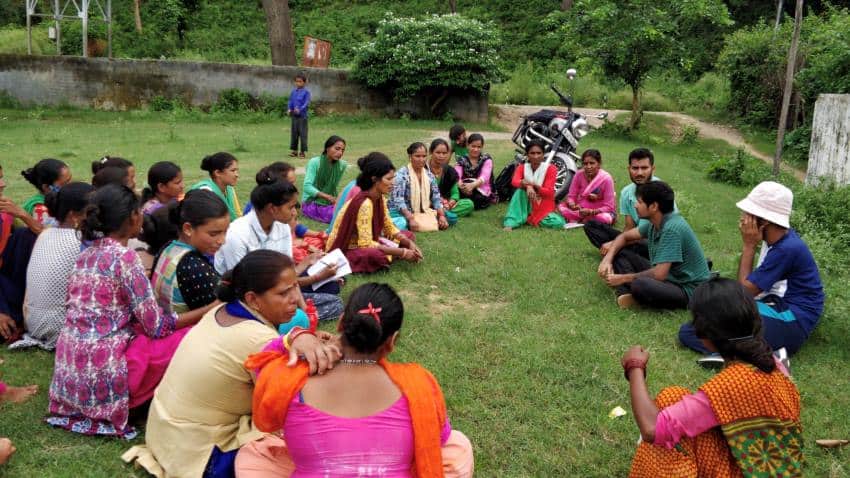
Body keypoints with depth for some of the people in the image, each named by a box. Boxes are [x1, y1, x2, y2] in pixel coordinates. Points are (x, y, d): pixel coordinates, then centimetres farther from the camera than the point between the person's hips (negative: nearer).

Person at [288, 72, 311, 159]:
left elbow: (307, 103, -13)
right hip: (294, 115, 5)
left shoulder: (306, 92, -5)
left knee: (303, 134, -2)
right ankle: (294, 150, 18)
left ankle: (303, 151, 5)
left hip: (302, 116, -5)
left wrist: (300, 109, -25)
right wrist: (289, 109, -7)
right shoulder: (293, 91, 9)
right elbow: (290, 101, 11)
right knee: (294, 133, 10)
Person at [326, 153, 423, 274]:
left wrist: (410, 243, -10)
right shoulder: (364, 204, -28)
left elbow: (389, 227, 7)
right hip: (344, 250, -9)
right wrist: (402, 252, -26)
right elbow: (366, 244, -31)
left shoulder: (379, 198, -2)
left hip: (363, 243, 9)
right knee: (377, 255, -40)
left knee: (408, 235, 4)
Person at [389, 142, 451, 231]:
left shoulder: (429, 175, 5)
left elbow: (436, 197, 6)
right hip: (402, 213, -5)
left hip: (424, 212, 6)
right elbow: (398, 200, -22)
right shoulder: (402, 174, -13)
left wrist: (442, 215, -11)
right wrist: (411, 219, -33)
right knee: (402, 225, -39)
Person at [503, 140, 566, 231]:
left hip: (543, 207, -1)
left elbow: (549, 192, -16)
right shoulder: (521, 168, -1)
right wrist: (527, 186, -43)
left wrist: (535, 186, -35)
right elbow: (514, 182, -23)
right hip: (527, 206, 1)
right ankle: (511, 222, -30)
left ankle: (530, 218, -7)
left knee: (558, 223, -28)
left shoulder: (550, 169, -7)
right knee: (520, 190, -29)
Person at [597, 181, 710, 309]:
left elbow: (659, 274, -29)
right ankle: (627, 294, -16)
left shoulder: (672, 228, -26)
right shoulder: (655, 222, 1)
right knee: (618, 255, 4)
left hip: (687, 289, -9)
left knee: (640, 285, -39)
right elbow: (624, 237, 16)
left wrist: (623, 278, -18)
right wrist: (607, 259, -2)